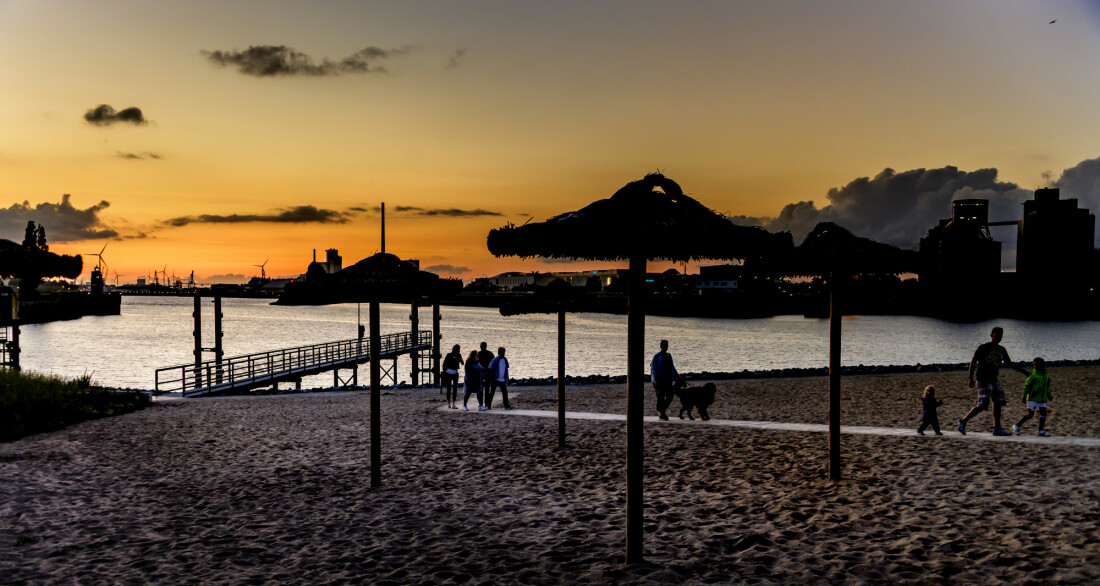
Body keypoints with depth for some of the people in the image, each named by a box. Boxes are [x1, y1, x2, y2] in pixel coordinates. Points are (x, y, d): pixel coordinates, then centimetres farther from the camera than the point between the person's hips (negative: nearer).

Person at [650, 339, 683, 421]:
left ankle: (660, 411, 18)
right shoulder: (657, 356, -6)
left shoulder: (669, 356, 14)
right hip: (659, 380, -6)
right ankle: (661, 415, 6)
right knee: (661, 397, -3)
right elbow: (653, 368, -12)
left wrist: (678, 376, 19)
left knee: (670, 396, 2)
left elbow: (672, 367, 23)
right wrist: (655, 379, -22)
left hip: (668, 379, 6)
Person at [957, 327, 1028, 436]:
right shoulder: (983, 348, -8)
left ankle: (997, 429, 8)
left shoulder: (1001, 350, 12)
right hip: (984, 381, -8)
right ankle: (963, 421, -4)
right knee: (982, 405, -14)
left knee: (998, 403, 3)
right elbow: (973, 362, -9)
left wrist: (1024, 372, 18)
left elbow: (1010, 364, 22)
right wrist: (971, 378, -15)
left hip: (994, 380, 8)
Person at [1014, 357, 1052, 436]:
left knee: (1043, 413, -2)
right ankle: (1017, 426, 4)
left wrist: (1049, 395, 13)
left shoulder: (1046, 376, 11)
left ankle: (1041, 431, 2)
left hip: (1042, 399, 7)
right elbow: (1026, 386, -8)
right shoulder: (1033, 376, -11)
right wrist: (1024, 397, -10)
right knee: (1030, 414, -7)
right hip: (1033, 398, -7)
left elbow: (1047, 388, 24)